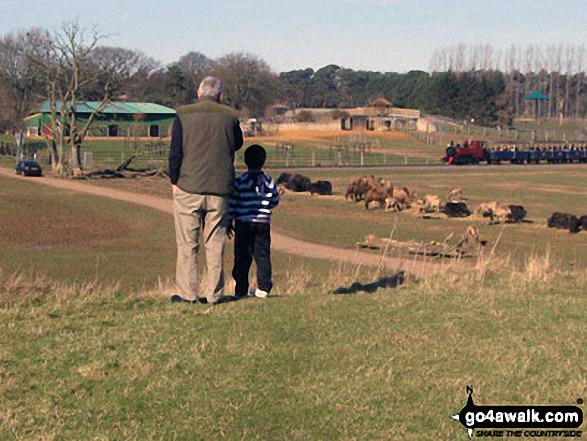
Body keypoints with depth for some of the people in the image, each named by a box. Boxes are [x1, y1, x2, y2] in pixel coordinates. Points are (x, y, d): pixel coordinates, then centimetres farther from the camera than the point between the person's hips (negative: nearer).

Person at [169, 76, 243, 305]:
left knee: (187, 243, 5)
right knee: (215, 243, 7)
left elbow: (175, 152, -3)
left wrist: (174, 180, 6)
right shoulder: (229, 117, 1)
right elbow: (238, 144, 17)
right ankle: (214, 293, 8)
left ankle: (187, 292, 5)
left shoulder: (183, 115, -3)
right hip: (219, 189, 1)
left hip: (188, 188, -1)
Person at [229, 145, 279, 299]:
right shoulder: (268, 181, 3)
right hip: (263, 223, 2)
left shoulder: (240, 181, -6)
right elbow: (275, 200, 12)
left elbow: (233, 203, -5)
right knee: (263, 254, 6)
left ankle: (241, 290, 2)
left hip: (243, 223, -2)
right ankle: (263, 288, 2)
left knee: (242, 257, 1)